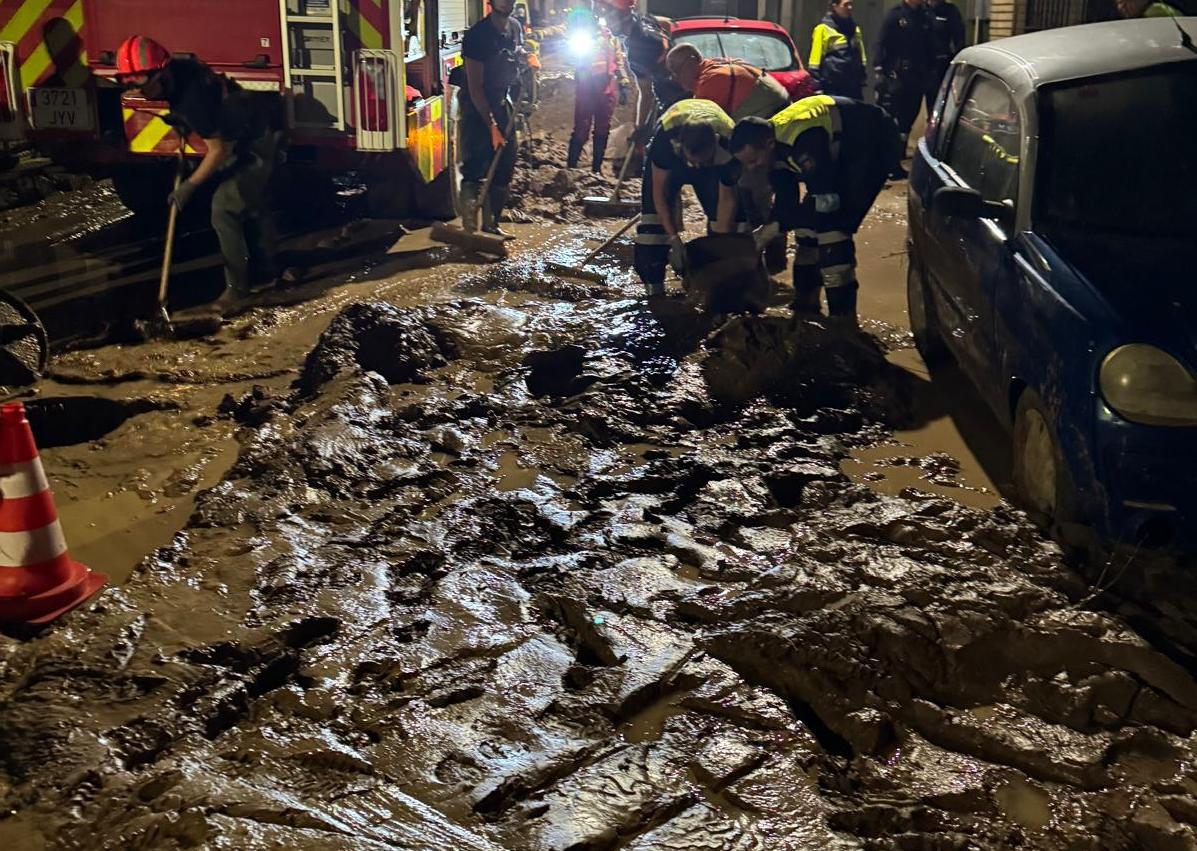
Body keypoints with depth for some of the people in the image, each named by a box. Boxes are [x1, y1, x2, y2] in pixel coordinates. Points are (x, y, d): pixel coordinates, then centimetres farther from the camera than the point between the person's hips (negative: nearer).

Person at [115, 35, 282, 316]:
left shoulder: (192, 97, -34)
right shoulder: (175, 70, -8)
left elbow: (217, 151, -26)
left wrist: (189, 187, -19)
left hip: (253, 146, -10)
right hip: (242, 137, 10)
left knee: (224, 209, -13)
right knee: (251, 206, 18)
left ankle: (237, 287, -5)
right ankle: (264, 274, 31)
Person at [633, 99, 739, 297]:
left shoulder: (728, 142, -39)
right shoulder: (666, 137, -43)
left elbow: (726, 199, -30)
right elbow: (659, 191, -32)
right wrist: (674, 239, -35)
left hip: (715, 162, 1)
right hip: (669, 160, -1)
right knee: (654, 217, -16)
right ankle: (653, 286, -11)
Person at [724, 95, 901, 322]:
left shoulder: (802, 143, -37)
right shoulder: (776, 143, -8)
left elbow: (828, 201, -33)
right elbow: (786, 200, 1)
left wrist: (777, 224, -27)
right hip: (842, 149, 9)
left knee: (831, 228, -19)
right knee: (809, 221, 6)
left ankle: (843, 318, -14)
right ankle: (805, 309, 17)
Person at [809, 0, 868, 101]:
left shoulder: (855, 29, 17)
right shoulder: (823, 28, -4)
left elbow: (861, 57, 24)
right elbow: (815, 58, -8)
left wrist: (862, 78, 18)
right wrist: (816, 86, -12)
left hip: (853, 85, 6)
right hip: (832, 86, -6)